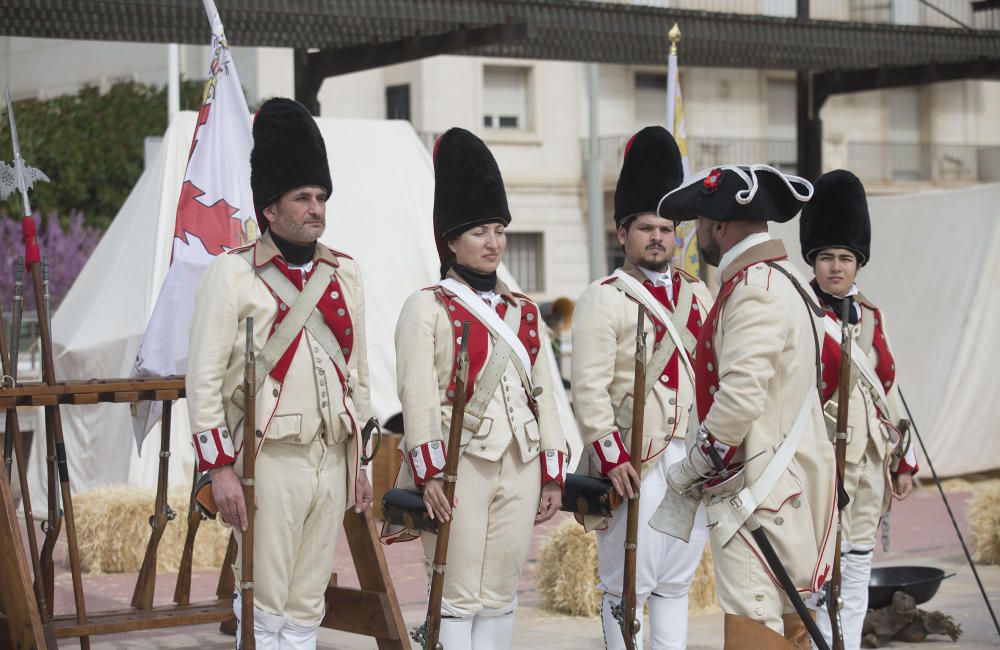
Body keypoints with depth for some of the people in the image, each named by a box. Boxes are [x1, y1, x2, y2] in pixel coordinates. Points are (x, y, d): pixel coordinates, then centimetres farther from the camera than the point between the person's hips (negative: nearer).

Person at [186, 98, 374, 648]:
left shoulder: (344, 273, 12)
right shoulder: (232, 273, -5)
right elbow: (205, 377, -8)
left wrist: (360, 459, 16)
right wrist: (220, 468, -13)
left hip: (333, 460, 5)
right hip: (269, 459, -5)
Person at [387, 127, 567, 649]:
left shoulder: (524, 312, 15)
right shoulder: (427, 308, -3)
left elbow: (543, 394, 14)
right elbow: (418, 394, -10)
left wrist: (552, 476, 10)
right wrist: (428, 473, -18)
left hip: (519, 469, 6)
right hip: (460, 467, -5)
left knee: (500, 596, 9)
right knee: (458, 596, -3)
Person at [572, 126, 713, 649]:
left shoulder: (696, 295, 15)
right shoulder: (603, 300, -4)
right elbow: (590, 388, -11)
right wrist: (610, 457, -19)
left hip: (694, 459, 6)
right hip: (636, 462, -6)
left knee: (676, 582, 11)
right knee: (628, 585, -2)